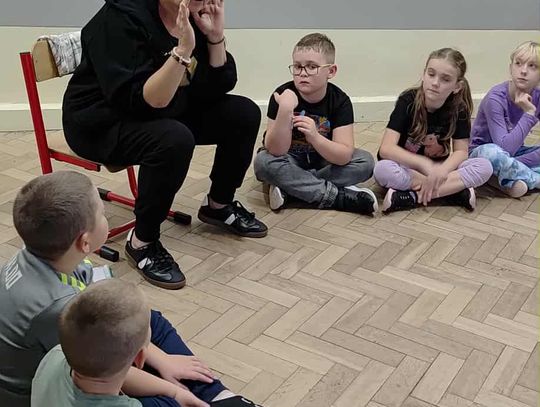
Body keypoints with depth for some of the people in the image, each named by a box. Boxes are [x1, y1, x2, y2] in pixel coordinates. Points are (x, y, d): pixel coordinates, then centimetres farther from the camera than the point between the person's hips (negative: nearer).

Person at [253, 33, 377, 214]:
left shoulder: (340, 100, -18)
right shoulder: (283, 95, -21)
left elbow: (344, 156, -25)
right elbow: (276, 151, -28)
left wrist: (314, 137, -43)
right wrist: (284, 110, -41)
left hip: (324, 161, 2)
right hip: (290, 162, -1)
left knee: (365, 161, -20)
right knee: (263, 161, -31)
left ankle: (290, 189, -24)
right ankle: (338, 196, -28)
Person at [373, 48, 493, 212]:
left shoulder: (458, 108, -10)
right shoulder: (408, 101, -17)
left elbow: (461, 151, -9)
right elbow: (386, 149, -25)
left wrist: (441, 171, -29)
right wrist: (427, 165, -30)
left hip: (438, 168, 3)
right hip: (405, 168, -2)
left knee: (485, 167, -21)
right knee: (382, 169, -36)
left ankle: (414, 196, -26)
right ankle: (455, 191, -26)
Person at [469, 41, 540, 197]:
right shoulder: (496, 98, -24)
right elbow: (505, 148, -33)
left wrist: (513, 165, -26)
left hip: (513, 153, 5)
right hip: (483, 153, -5)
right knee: (491, 152, -40)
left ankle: (512, 180, -24)